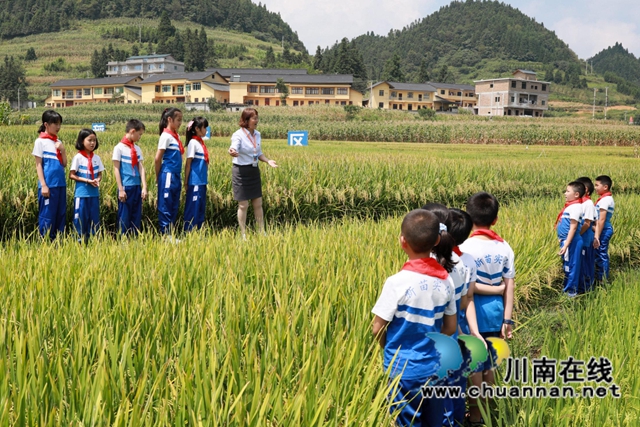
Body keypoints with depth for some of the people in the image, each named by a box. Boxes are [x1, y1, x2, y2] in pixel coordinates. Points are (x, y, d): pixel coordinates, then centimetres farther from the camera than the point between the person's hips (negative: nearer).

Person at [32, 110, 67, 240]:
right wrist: (43, 185, -13)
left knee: (61, 214, 8)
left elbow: (64, 164, 12)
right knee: (47, 215, -2)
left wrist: (63, 150, -3)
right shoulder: (40, 141, -4)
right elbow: (38, 165, -6)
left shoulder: (58, 142, 13)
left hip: (61, 184, 6)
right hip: (48, 184, -6)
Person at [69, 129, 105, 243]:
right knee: (81, 217, 0)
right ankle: (81, 240, 9)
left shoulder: (96, 158, 7)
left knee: (94, 217, 7)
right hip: (82, 193, -4)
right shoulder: (78, 157, -6)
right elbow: (71, 175, -7)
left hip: (94, 193, 4)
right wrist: (87, 180, -16)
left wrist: (98, 180, -12)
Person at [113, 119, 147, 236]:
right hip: (125, 187, -5)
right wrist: (120, 189, -11)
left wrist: (144, 187, -2)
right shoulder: (119, 148, -5)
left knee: (137, 216, 8)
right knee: (124, 216, -1)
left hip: (137, 187, 6)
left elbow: (141, 168, 7)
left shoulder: (137, 149, 10)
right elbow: (116, 170, -6)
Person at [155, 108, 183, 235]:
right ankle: (165, 234, 2)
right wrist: (158, 178, -4)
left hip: (176, 177, 8)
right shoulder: (166, 136, -10)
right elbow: (157, 159, -11)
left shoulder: (176, 136, 14)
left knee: (174, 207, 10)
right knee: (165, 206, -2)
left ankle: (171, 233, 16)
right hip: (168, 176, -8)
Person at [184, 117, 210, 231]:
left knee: (201, 206, 11)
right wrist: (186, 182, -10)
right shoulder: (193, 143, -9)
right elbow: (188, 163, -10)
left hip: (202, 181, 8)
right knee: (193, 206, -5)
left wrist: (206, 179, 13)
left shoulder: (201, 143, 14)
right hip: (195, 181, -8)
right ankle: (189, 230, 0)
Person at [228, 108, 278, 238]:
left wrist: (268, 161, -4)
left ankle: (262, 232, 21)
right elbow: (234, 148, -34)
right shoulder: (238, 135, -16)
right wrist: (232, 152, -58)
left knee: (258, 203, 11)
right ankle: (243, 235, 12)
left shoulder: (257, 134, 4)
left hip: (254, 171, 6)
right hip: (241, 172, -6)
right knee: (243, 205, 1)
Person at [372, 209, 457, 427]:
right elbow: (450, 327, 6)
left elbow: (378, 329, -12)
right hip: (435, 368, 5)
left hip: (404, 370, -5)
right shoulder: (445, 280, -3)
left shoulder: (398, 282, -19)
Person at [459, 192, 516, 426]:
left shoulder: (466, 248, -15)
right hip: (495, 313, 5)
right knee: (488, 365, 18)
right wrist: (507, 320, 2)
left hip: (475, 314, -5)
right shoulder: (505, 248, -1)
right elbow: (510, 286, -1)